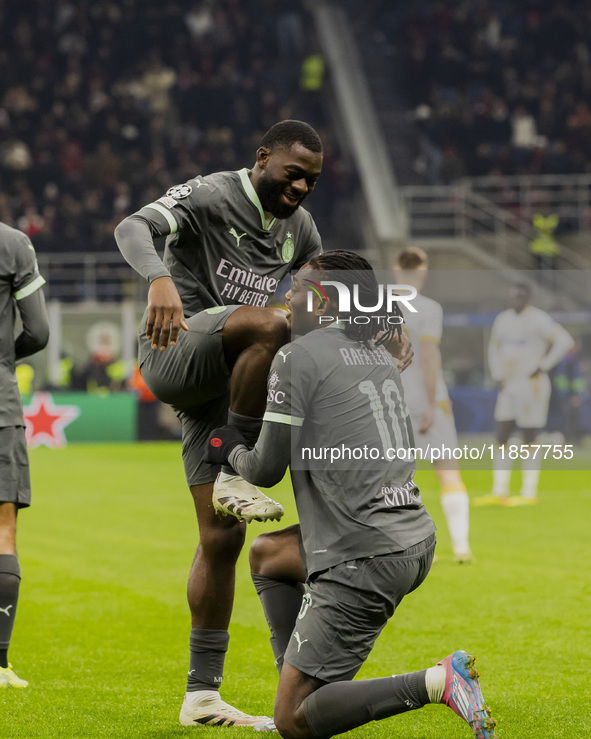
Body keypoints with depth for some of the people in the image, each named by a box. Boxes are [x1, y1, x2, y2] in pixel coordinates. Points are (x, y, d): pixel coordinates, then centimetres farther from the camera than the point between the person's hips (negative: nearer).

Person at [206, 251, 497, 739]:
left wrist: (232, 451, 17)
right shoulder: (379, 355, 16)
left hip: (364, 561, -9)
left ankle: (437, 684, -18)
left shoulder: (298, 357, -7)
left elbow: (267, 469, -4)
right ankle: (298, 682, 23)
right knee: (266, 554, 30)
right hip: (416, 539, 9)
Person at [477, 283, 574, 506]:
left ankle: (529, 494, 6)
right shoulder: (503, 319, 10)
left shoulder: (538, 319, -12)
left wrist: (542, 367, -17)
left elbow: (565, 341, -19)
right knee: (500, 440, 4)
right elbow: (494, 348, 23)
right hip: (509, 388, 7)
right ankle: (499, 493, 8)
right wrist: (498, 377, 9)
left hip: (532, 386, -7)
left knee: (529, 440, -2)